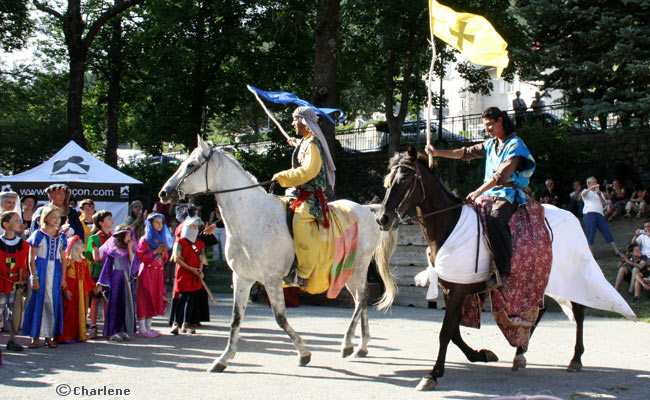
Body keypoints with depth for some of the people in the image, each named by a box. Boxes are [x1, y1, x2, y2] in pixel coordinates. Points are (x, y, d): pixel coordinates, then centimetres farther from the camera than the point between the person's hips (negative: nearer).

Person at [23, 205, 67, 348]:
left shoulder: (61, 236, 8)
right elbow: (31, 259, -5)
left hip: (55, 271, 4)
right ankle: (35, 336, 6)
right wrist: (34, 277, -11)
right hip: (40, 270, -4)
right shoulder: (38, 235, -4)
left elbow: (63, 259, 11)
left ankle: (49, 336, 13)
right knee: (38, 301, -1)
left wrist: (63, 277, 6)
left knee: (53, 303, 5)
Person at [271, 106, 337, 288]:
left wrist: (281, 177, -17)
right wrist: (297, 145, 55)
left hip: (313, 196, -11)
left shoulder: (313, 144, -12)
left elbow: (306, 172, -25)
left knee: (300, 220, -34)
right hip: (300, 193, 11)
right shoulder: (305, 142, 18)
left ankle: (303, 274, -34)